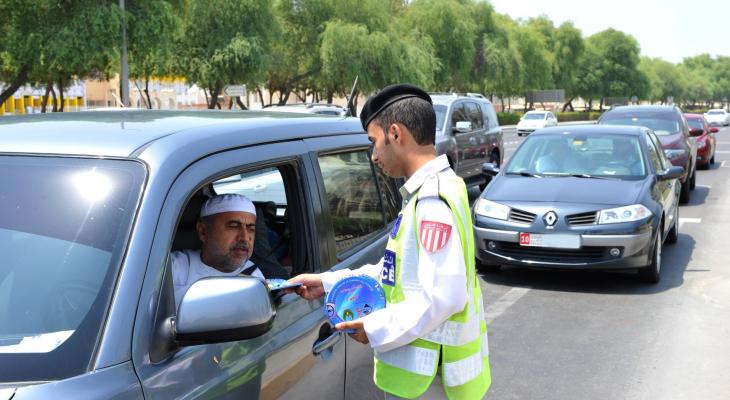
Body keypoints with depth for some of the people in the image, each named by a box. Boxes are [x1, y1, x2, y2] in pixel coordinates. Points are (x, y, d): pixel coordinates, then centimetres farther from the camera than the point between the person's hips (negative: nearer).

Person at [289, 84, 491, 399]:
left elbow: (444, 297, -28)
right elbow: (398, 270, 16)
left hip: (427, 374, -9)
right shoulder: (433, 191, 10)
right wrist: (329, 282, 13)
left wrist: (377, 328, -16)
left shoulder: (433, 200, -22)